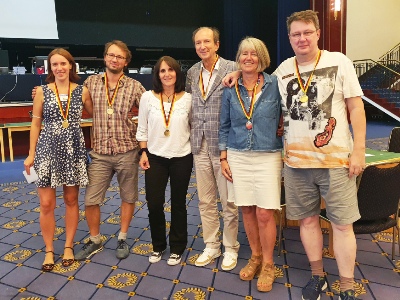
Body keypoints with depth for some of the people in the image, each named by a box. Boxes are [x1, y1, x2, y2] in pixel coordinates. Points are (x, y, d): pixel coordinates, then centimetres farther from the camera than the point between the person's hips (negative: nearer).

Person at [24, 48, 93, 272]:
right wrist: (31, 153, 3)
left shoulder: (82, 91, 0)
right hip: (47, 150, 0)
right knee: (47, 204, 3)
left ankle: (69, 246, 28)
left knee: (72, 200, 10)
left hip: (73, 151, 1)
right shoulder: (42, 91, 0)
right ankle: (49, 250, 22)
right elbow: (36, 124, 4)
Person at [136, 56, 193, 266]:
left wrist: (195, 151, 2)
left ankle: (177, 248, 29)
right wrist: (143, 152, -2)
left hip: (182, 158, 0)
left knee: (178, 204, 11)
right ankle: (158, 246, 28)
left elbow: (193, 126, 5)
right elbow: (142, 128, 4)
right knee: (154, 203, 2)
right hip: (155, 157, 1)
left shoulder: (188, 98, -3)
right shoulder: (147, 97, -2)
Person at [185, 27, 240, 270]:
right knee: (205, 201, 13)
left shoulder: (232, 69, -5)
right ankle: (211, 246, 30)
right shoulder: (192, 73, 11)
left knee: (229, 201, 6)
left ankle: (231, 248, 25)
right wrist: (193, 134, 10)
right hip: (200, 146, 5)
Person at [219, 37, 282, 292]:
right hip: (238, 156, 3)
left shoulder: (275, 85, -3)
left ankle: (268, 264, 20)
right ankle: (256, 257, 31)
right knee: (247, 210, 10)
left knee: (264, 213, -2)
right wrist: (224, 158, 6)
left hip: (268, 156, -2)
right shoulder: (231, 90, 5)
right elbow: (225, 126, 9)